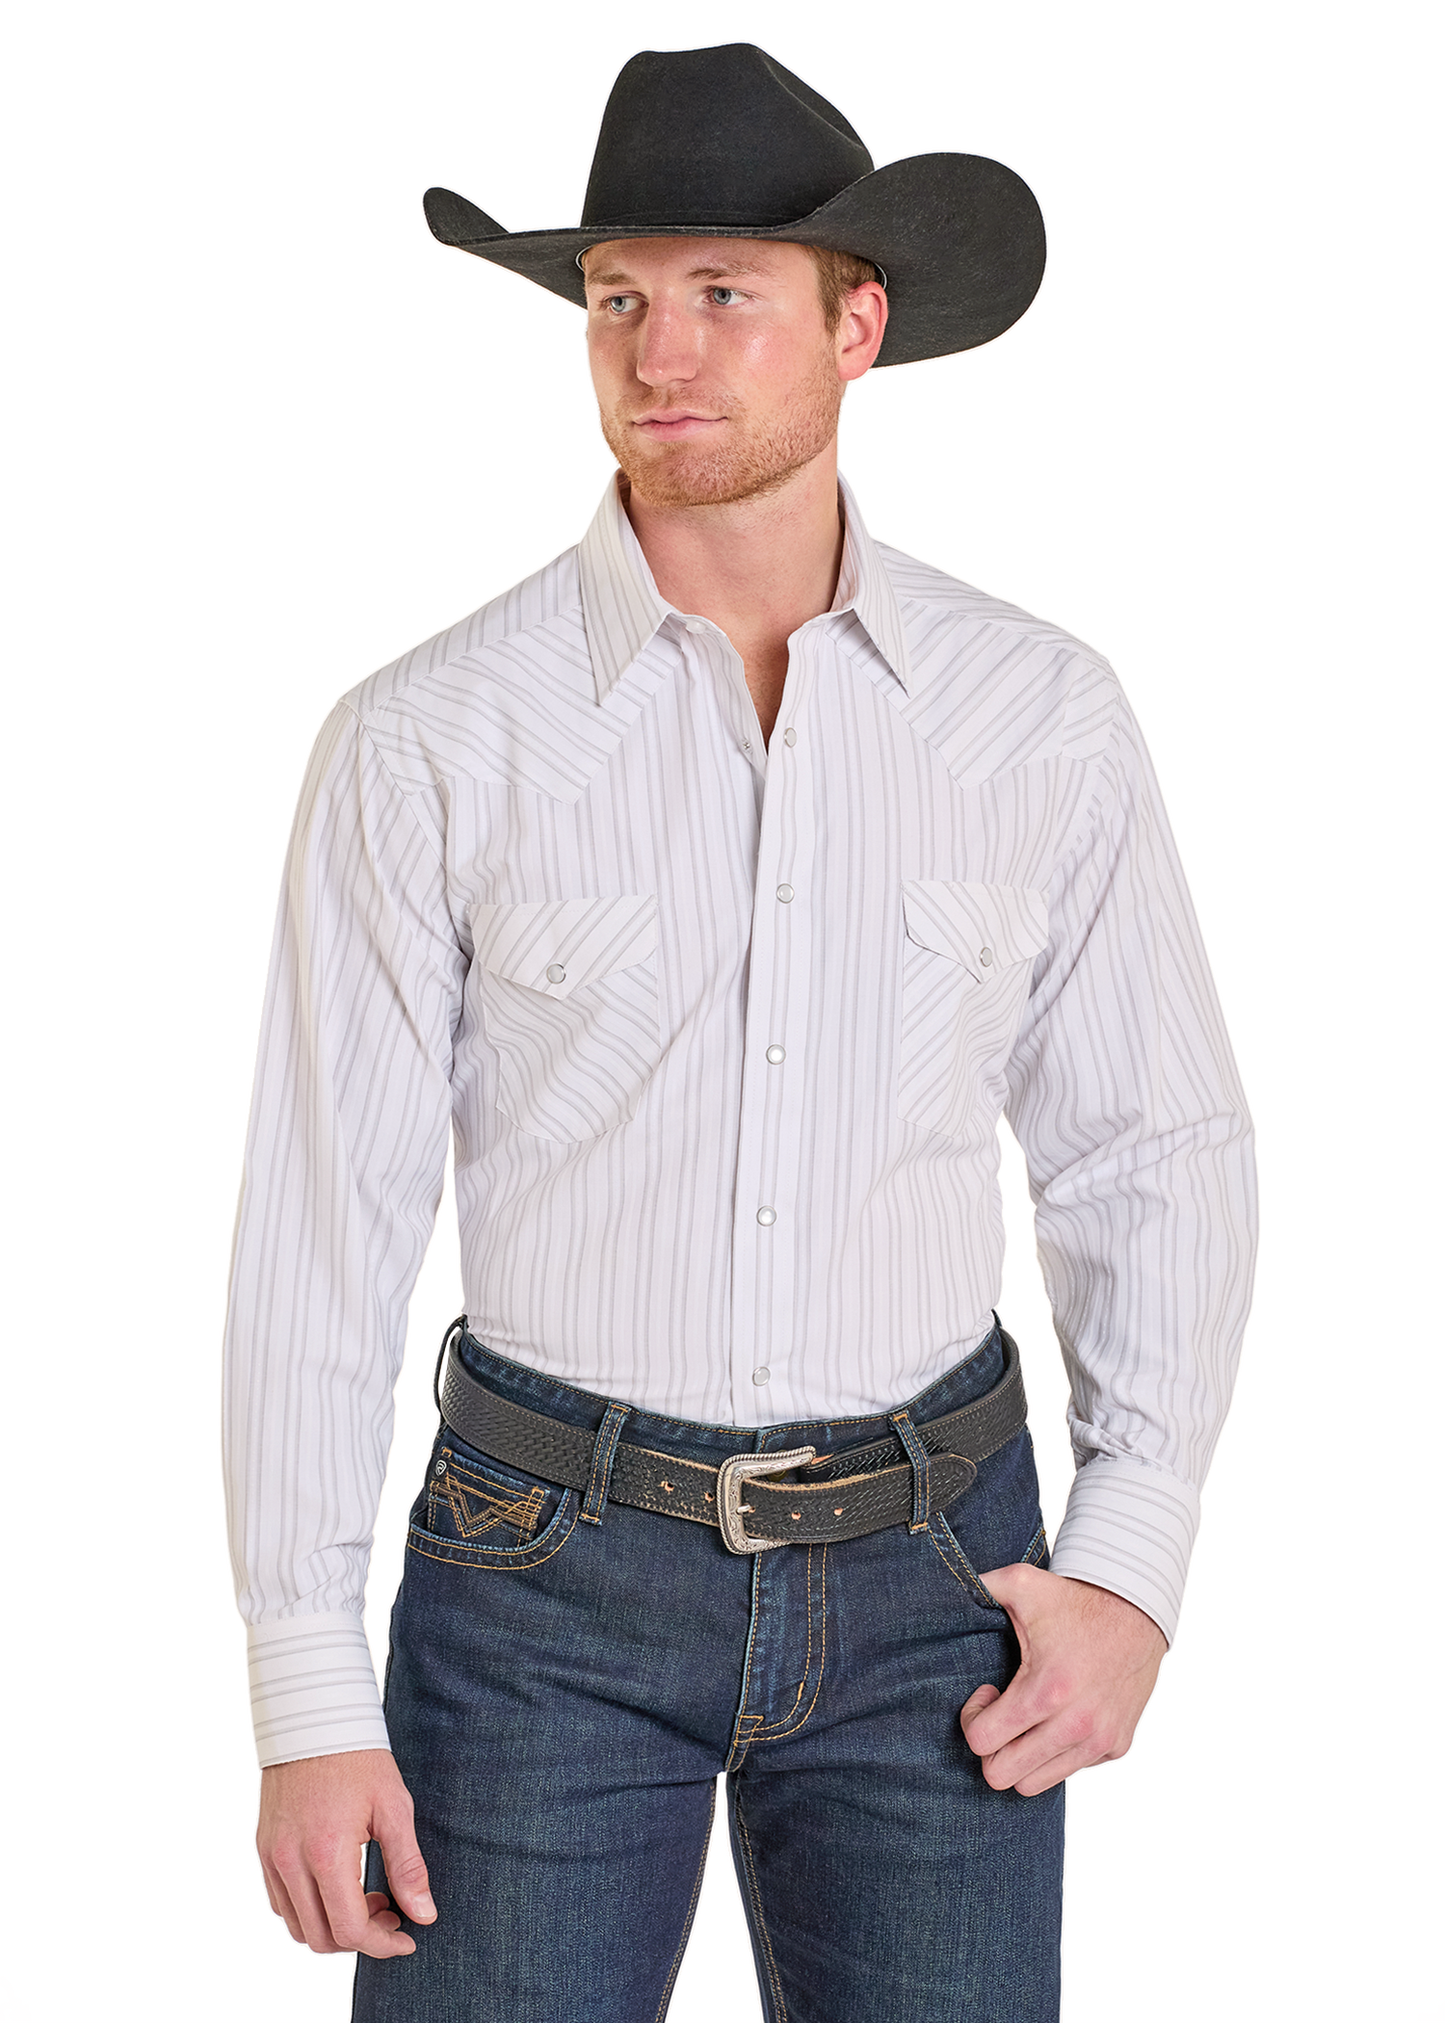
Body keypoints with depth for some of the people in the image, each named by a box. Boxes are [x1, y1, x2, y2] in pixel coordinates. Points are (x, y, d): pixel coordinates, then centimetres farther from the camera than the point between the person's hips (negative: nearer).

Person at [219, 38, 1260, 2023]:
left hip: (925, 1567, 2)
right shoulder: (425, 738, -8)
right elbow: (319, 1226, -6)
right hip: (549, 1568, -1)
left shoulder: (1045, 714, -3)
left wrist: (1134, 1570, -6)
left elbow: (1156, 1156, 5)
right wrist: (307, 1706, -8)